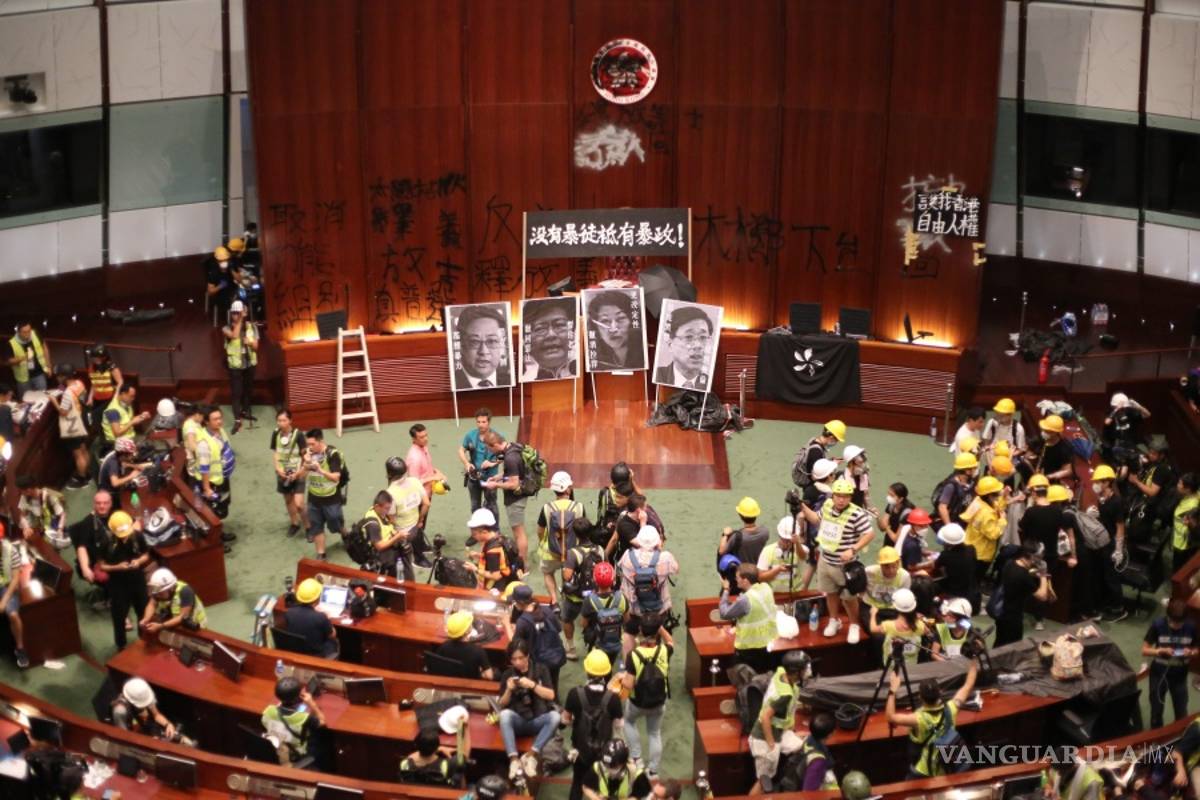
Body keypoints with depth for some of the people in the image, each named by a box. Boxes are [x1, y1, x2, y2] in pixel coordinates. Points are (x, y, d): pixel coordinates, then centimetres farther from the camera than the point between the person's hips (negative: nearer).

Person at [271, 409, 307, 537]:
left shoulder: (298, 435, -20)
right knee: (288, 500, 19)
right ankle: (294, 523, 41)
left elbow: (306, 456, -14)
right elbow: (274, 452, 4)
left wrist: (298, 472, -19)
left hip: (297, 473, -5)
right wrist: (278, 468, -11)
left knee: (298, 504, -12)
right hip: (283, 473, 5)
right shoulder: (275, 434, -7)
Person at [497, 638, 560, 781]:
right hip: (518, 722, 0)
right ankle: (514, 759, -41)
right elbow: (502, 705, 6)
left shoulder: (541, 669, 6)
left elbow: (550, 695, -3)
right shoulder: (507, 674, 8)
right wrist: (509, 690, -12)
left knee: (554, 716, -32)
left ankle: (532, 756, -34)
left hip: (537, 721, 0)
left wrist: (532, 685, -17)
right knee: (504, 714, -33)